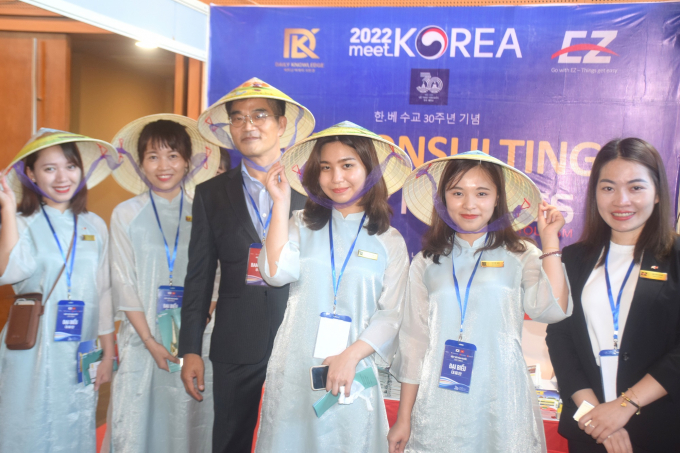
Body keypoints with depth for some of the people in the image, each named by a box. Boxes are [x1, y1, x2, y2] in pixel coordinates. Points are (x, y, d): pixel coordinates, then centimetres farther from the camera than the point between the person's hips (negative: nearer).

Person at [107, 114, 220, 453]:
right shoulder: (126, 215, 0)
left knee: (188, 423, 9)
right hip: (142, 341, 0)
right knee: (139, 425, 8)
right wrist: (151, 342, -7)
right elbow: (124, 284, -2)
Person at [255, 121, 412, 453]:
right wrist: (281, 202, -10)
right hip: (294, 374, 1)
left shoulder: (389, 241, 2)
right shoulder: (302, 224, 4)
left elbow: (392, 314, -2)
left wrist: (351, 355, -15)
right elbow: (277, 273, -13)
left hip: (352, 375, 0)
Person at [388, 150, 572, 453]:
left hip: (501, 405, -1)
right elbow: (414, 342, 7)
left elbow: (552, 309, -14)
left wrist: (549, 239, -8)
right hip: (439, 406, 1)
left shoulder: (521, 256, 2)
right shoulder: (426, 263, 6)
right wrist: (403, 419, 7)